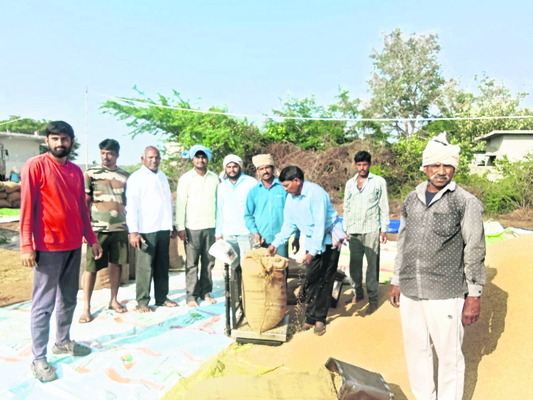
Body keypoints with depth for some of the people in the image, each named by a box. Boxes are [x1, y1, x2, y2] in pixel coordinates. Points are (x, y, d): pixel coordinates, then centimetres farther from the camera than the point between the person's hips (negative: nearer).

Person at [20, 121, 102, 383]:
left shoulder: (76, 171, 11)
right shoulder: (35, 166, -7)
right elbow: (26, 207, -11)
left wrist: (92, 239, 16)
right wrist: (26, 245, -16)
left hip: (74, 246, 7)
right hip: (48, 248, -6)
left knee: (69, 300, 17)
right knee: (43, 304, 1)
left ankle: (63, 342, 33)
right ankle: (39, 359, 11)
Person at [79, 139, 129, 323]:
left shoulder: (125, 176, 11)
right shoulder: (90, 174, 2)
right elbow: (84, 202, 1)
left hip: (120, 228, 3)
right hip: (97, 229, -3)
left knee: (116, 264, 9)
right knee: (91, 267, -1)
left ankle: (114, 300, 24)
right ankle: (86, 307, 8)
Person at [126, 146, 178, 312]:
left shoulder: (162, 176, 17)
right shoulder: (136, 178, -3)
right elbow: (131, 205, -10)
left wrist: (172, 226, 20)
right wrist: (133, 231, -17)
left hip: (163, 228, 6)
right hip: (146, 230, -6)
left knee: (162, 265, 11)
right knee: (145, 267, -3)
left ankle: (162, 297, 21)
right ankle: (142, 301, 7)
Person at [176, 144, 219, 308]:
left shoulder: (214, 178, 10)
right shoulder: (186, 178, 2)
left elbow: (218, 201, 13)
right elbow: (180, 203, 0)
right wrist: (180, 227, -6)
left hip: (211, 226, 3)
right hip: (192, 227, -3)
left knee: (209, 261, 6)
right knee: (192, 263, -1)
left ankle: (206, 292, 18)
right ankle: (191, 296, 9)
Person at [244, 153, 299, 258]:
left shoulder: (283, 188, 2)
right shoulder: (254, 191, 8)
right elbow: (248, 215, 12)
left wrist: (296, 237, 1)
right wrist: (255, 232, -4)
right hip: (261, 241, 2)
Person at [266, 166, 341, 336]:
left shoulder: (316, 193, -22)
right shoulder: (291, 199, 2)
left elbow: (320, 224, -24)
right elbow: (289, 224, 11)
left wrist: (313, 251, -26)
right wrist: (276, 243, 1)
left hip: (328, 239, -6)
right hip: (311, 241, 6)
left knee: (325, 280, -1)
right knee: (311, 279, 2)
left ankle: (319, 318, 11)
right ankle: (312, 317, 13)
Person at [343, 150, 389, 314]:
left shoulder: (379, 182, 4)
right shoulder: (350, 183, 13)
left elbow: (384, 207, 5)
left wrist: (384, 229, 0)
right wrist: (345, 229, 13)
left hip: (371, 230, -3)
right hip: (353, 230, 3)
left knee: (372, 265, -3)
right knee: (355, 264, 7)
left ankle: (373, 299, 6)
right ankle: (358, 293, 23)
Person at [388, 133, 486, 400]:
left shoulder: (466, 203, -5)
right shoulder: (411, 200, 9)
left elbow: (475, 251, -5)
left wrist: (474, 297, -6)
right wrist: (396, 282, 15)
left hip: (446, 295, -5)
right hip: (410, 292, 5)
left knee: (449, 355, 6)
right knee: (415, 350, 16)